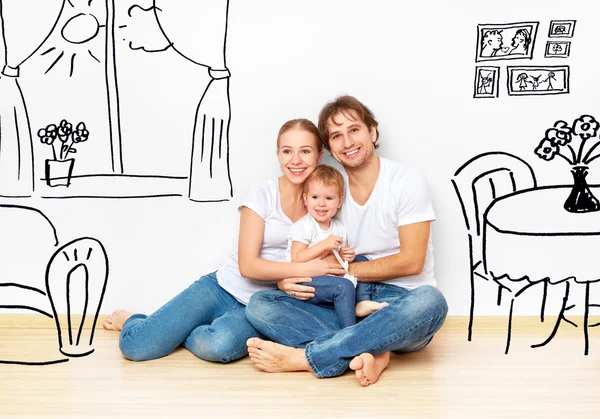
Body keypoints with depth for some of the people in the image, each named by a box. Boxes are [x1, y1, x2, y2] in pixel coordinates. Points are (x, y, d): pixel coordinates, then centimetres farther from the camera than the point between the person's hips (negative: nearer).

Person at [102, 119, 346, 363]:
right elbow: (248, 265, -13)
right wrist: (303, 268, -21)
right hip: (222, 288, -1)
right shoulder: (262, 195, -6)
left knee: (218, 346, -35)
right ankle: (132, 321, 23)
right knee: (134, 347, -14)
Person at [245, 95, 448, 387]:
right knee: (260, 304, -15)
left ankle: (302, 357, -34)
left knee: (429, 300, -39)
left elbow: (411, 261, -11)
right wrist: (288, 278, -13)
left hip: (400, 303, -3)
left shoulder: (408, 182, -4)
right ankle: (367, 353, -33)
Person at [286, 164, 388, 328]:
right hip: (306, 283, -8)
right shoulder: (303, 226, -13)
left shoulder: (338, 227, 9)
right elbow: (296, 259, -20)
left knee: (361, 260, 7)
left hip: (330, 276, 8)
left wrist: (346, 256, -4)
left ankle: (362, 302, -5)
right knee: (344, 286, -29)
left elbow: (341, 255, 21)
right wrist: (324, 245, -26)